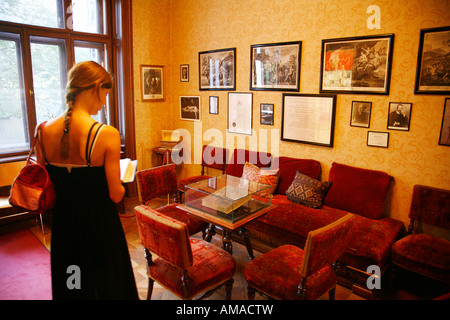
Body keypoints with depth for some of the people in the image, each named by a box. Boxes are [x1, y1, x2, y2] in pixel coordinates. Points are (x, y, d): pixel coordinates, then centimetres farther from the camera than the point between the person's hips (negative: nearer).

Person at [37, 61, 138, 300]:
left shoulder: (45, 131, -7)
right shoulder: (107, 134, -22)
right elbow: (115, 195, -18)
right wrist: (120, 185, 3)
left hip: (62, 225, 5)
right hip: (99, 225, -5)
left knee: (69, 287, 25)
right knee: (105, 285, 18)